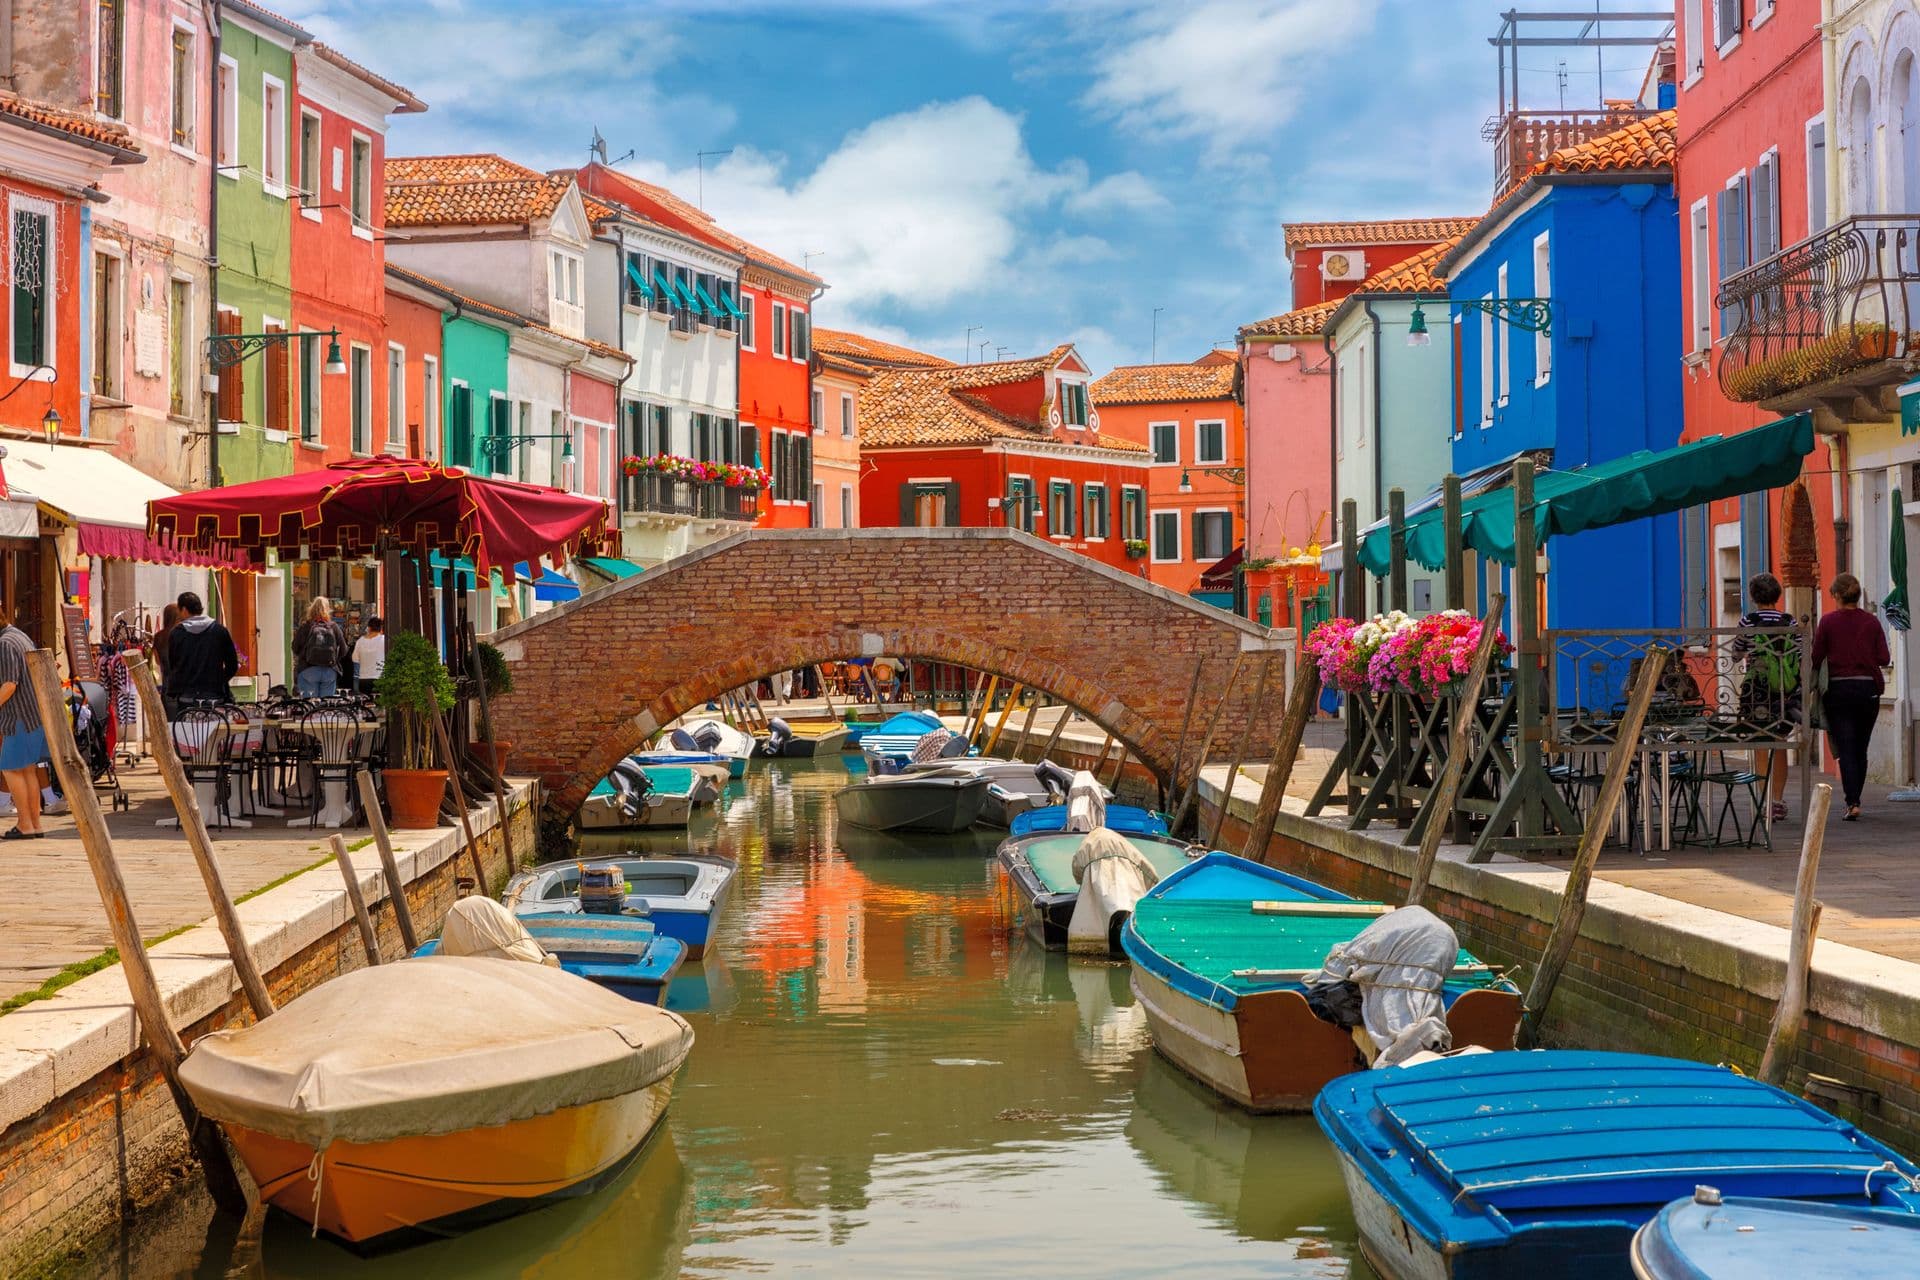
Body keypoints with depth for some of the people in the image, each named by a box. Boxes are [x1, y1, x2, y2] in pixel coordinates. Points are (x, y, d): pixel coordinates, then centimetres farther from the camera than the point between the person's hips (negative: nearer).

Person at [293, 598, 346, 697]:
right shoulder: (334, 627, 2)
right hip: (330, 671, 1)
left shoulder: (304, 627, -3)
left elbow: (295, 649, 0)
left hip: (308, 670, -1)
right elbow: (343, 650, 3)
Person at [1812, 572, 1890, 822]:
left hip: (1838, 690, -3)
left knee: (1846, 750, -2)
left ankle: (1853, 803, -14)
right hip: (1868, 689, 3)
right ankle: (1854, 799, 21)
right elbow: (1884, 659, -2)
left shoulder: (1828, 622, -6)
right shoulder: (1872, 622, 0)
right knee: (1861, 749, 15)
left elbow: (1816, 659, -5)